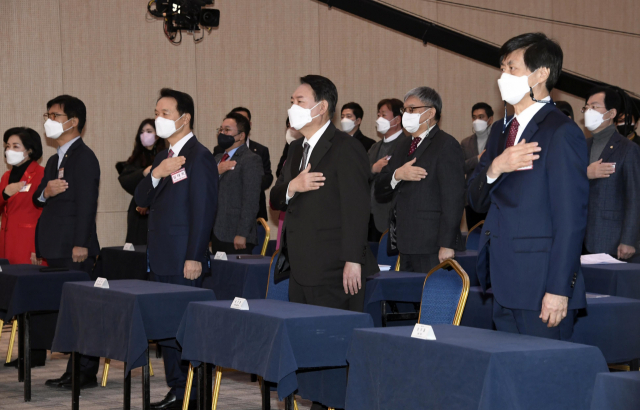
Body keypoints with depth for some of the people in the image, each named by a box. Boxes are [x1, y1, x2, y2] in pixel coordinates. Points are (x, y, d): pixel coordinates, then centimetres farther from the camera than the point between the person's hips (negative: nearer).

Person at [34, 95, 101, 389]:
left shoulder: (84, 157, -10)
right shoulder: (55, 160, 20)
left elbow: (87, 203, -16)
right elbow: (38, 200, 21)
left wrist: (81, 244, -22)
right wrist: (45, 192, -4)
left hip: (74, 249, -9)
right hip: (56, 248, 9)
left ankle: (86, 373, -2)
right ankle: (74, 370, 16)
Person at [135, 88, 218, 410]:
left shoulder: (199, 157, -10)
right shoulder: (163, 157, 17)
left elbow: (204, 210, -15)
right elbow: (141, 200, 12)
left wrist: (194, 258, -20)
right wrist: (156, 174, -8)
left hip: (183, 261, -9)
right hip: (161, 259, 9)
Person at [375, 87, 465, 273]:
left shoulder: (446, 145, -5)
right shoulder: (405, 146, 21)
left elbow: (453, 199, -13)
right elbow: (379, 191, 16)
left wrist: (447, 245, -19)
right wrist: (397, 175, -6)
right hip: (407, 248, 8)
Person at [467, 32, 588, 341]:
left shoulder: (561, 133, -10)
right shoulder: (501, 131, 17)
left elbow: (570, 219, -14)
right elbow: (477, 201, 14)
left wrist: (558, 289, -18)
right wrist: (494, 168, -9)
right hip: (505, 285, 8)